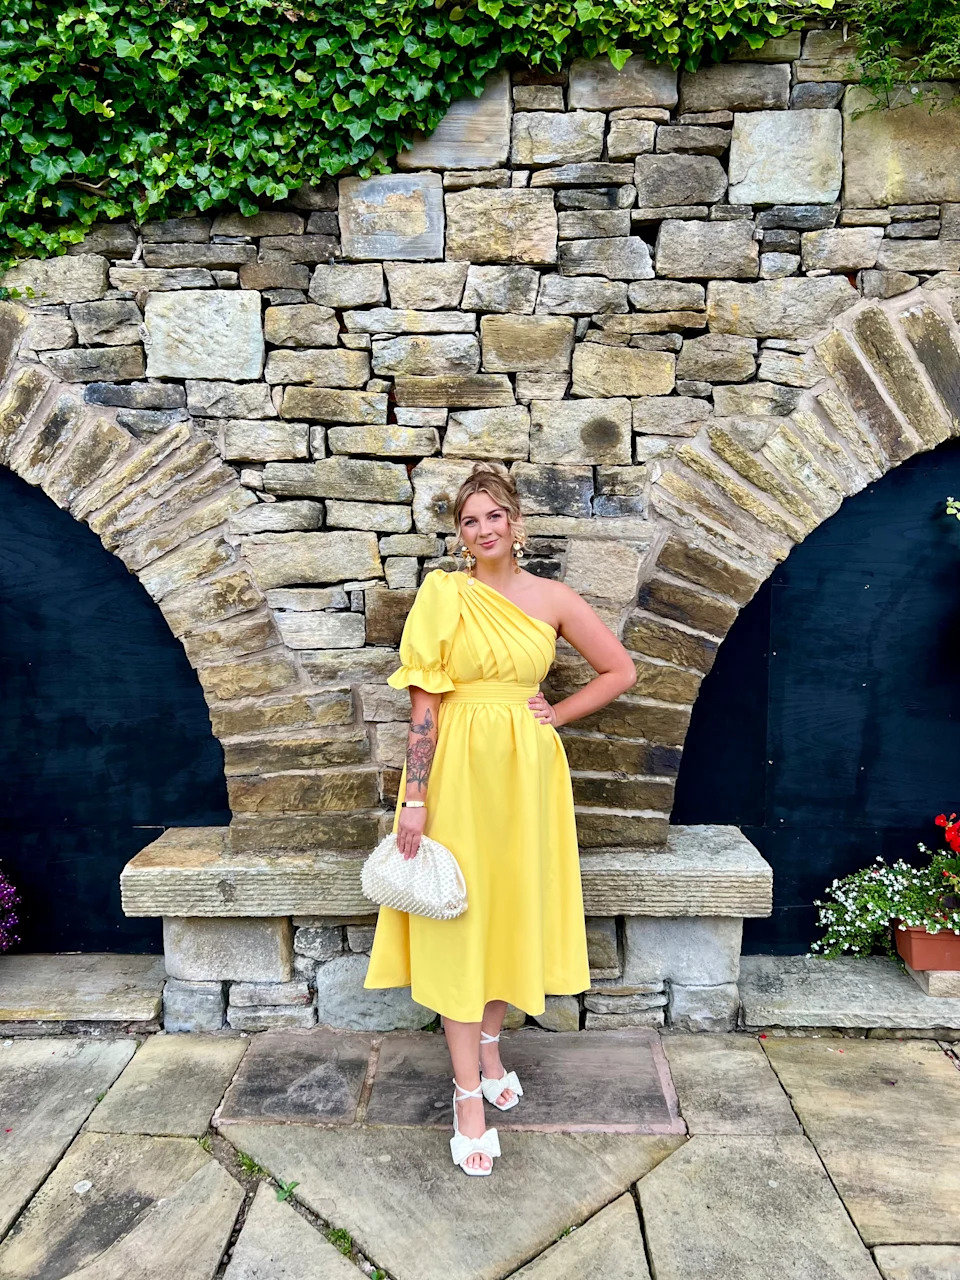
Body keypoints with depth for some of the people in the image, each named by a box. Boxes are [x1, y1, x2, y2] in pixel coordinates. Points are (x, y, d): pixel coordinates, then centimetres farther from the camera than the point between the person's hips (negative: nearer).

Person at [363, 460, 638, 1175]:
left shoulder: (552, 599, 1)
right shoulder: (443, 594, -6)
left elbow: (621, 672, 8)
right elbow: (424, 703, -9)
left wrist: (557, 714, -1)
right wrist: (415, 797, -12)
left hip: (527, 772, 3)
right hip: (457, 770, -2)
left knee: (515, 908, 15)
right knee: (455, 922, 3)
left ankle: (489, 1040, 40)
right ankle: (469, 1093, 16)